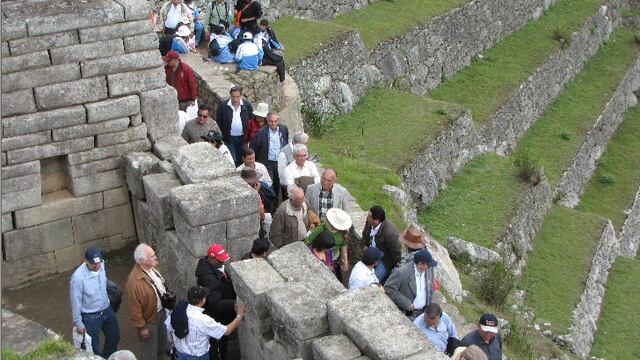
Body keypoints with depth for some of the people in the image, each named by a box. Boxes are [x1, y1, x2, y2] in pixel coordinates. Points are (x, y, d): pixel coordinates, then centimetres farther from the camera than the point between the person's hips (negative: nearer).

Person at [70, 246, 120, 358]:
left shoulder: (101, 265, -13)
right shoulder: (78, 277, -31)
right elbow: (76, 302, -19)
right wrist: (78, 323, -11)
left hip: (107, 310, 7)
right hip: (91, 317, -6)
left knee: (114, 337, 24)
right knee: (93, 347, 11)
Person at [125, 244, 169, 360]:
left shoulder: (151, 268, -10)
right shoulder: (134, 282, -35)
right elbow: (134, 309, -25)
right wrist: (142, 327, -18)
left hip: (161, 311, 8)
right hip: (149, 319, -8)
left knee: (162, 341, 28)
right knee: (151, 348, 14)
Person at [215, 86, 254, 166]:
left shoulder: (247, 105, -4)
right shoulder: (223, 106, -9)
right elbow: (218, 122, -3)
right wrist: (220, 137, -6)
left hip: (242, 138, 2)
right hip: (229, 138, -2)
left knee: (240, 161, 15)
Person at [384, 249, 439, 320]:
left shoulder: (429, 269, -5)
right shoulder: (402, 273, -23)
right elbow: (388, 288, -20)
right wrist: (406, 303, -20)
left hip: (424, 311, 5)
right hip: (408, 314, -5)